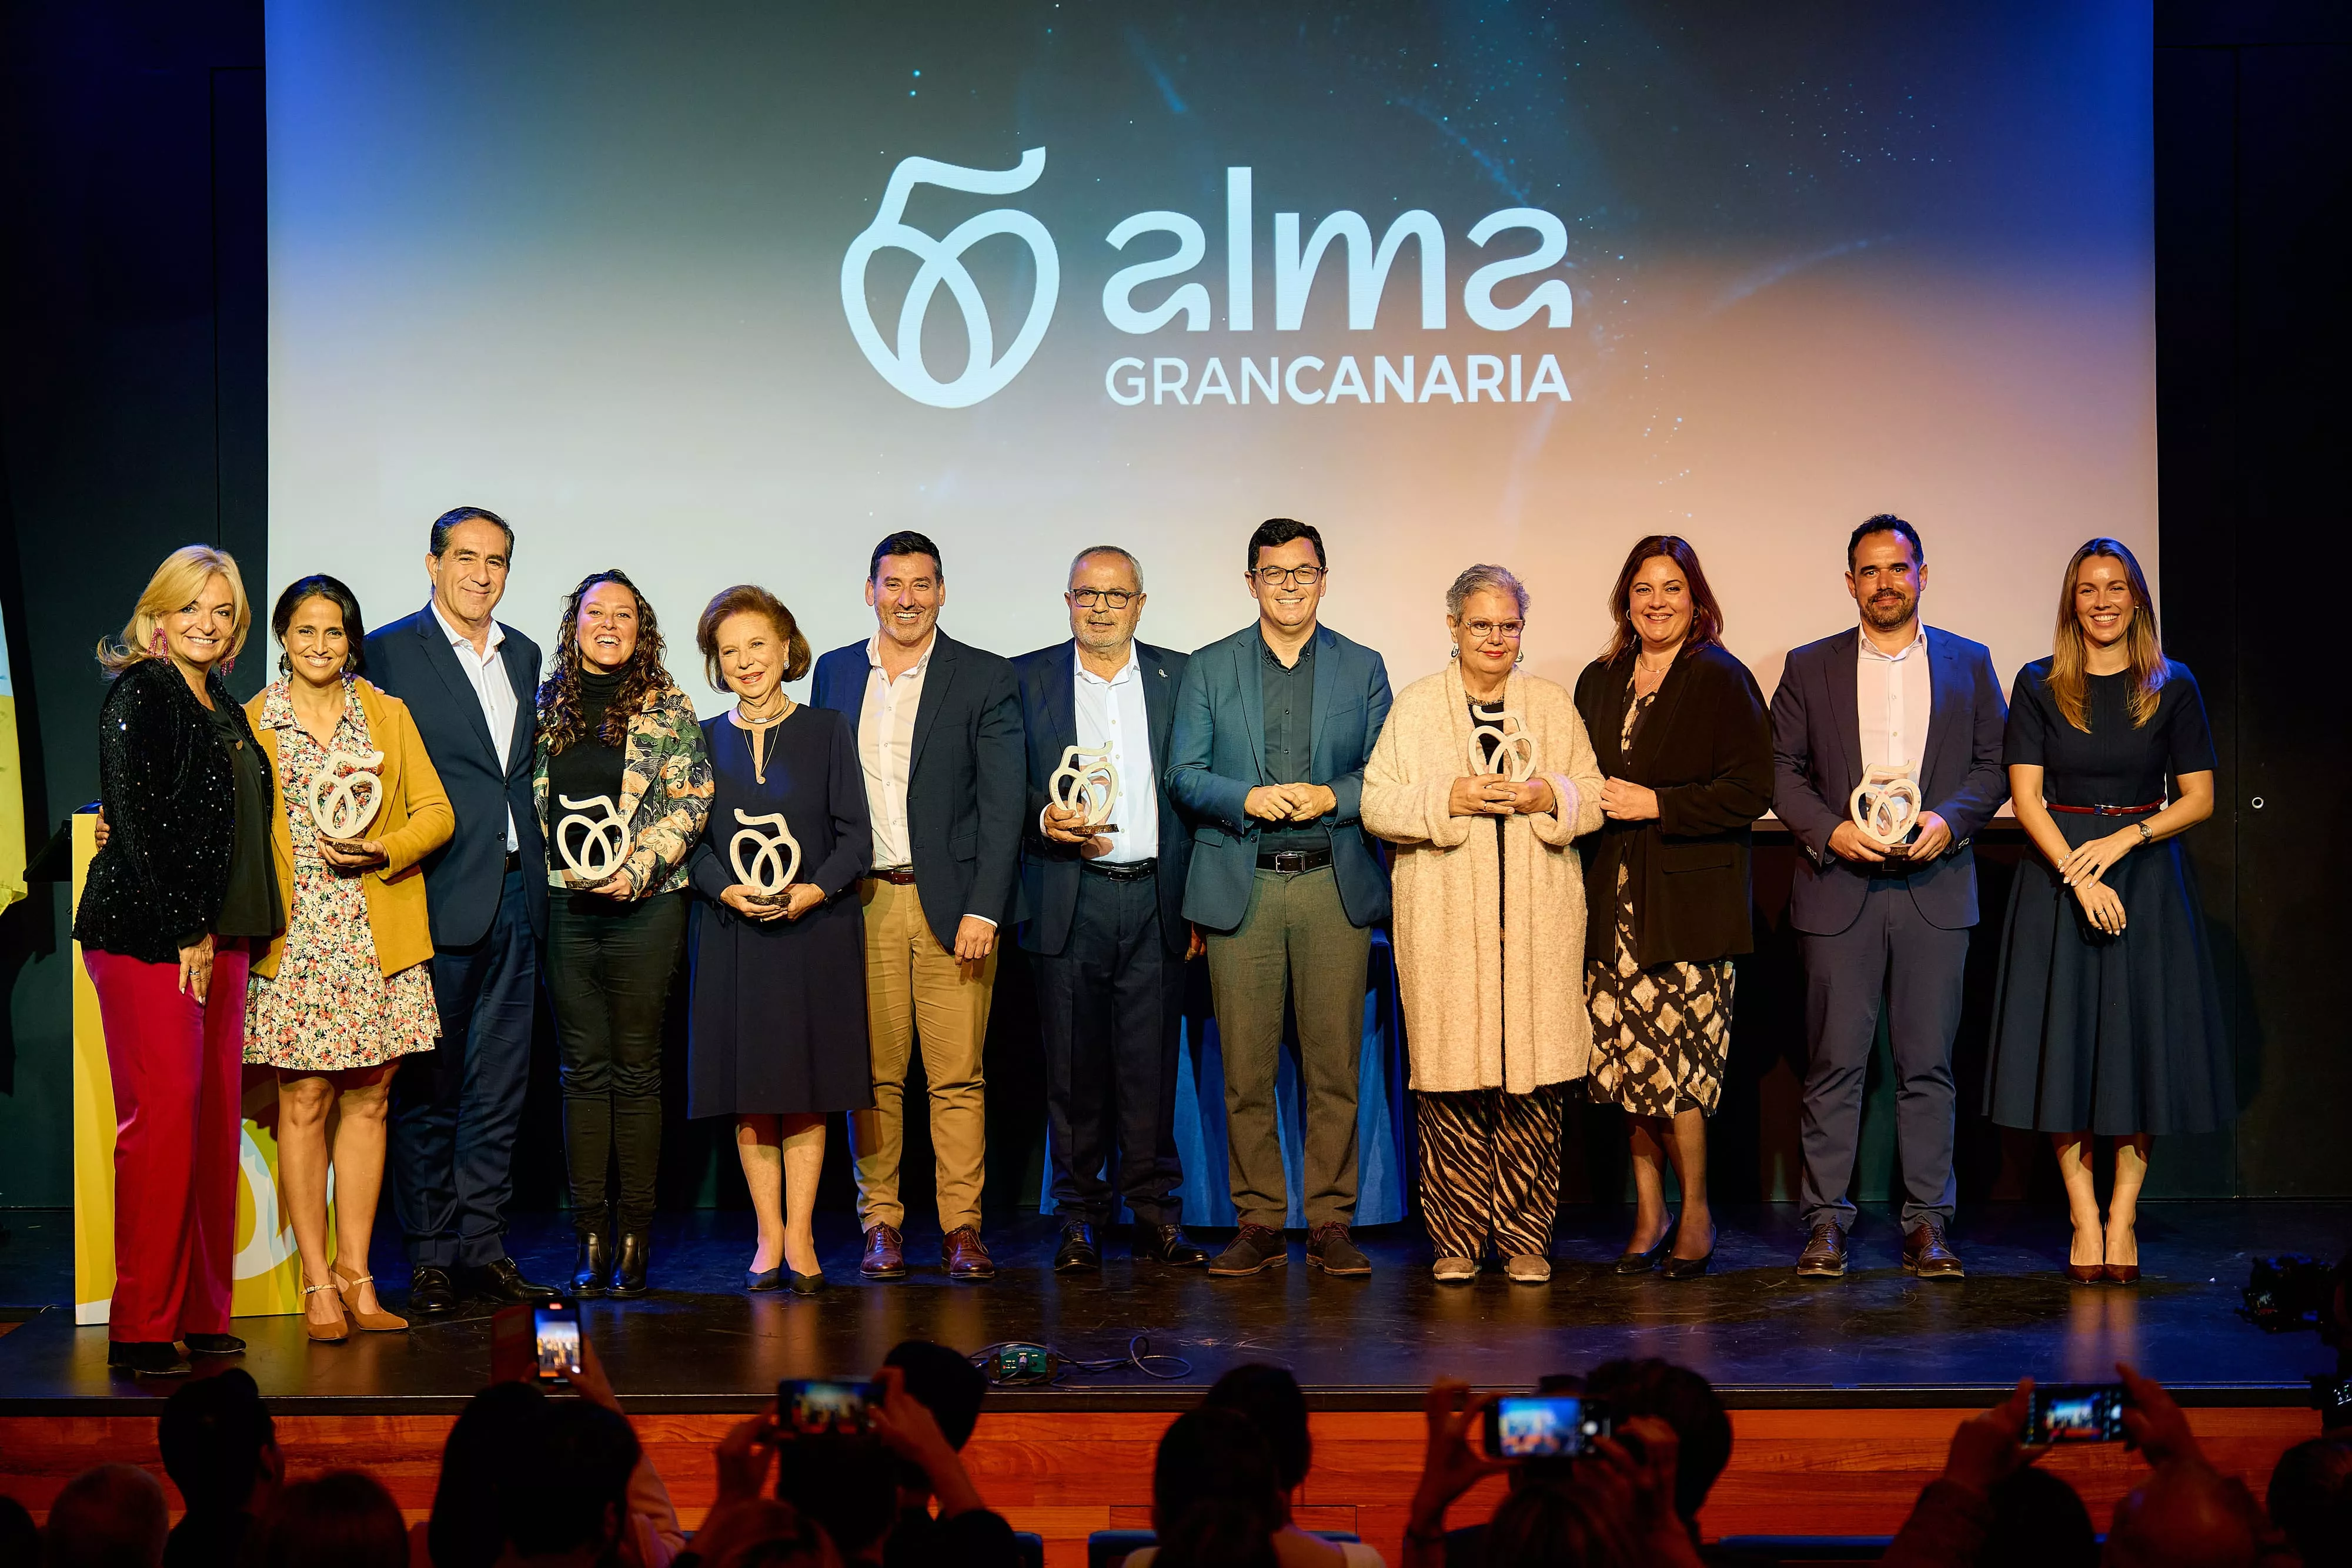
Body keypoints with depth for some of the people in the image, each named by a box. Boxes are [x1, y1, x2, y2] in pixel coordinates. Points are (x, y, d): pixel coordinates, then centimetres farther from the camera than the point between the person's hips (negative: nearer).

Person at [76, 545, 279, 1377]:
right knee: (163, 1117, -11)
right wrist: (184, 932, -13)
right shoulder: (139, 692, -6)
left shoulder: (221, 703, 18)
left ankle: (201, 1314, 10)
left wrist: (218, 932, 12)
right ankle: (142, 1328, -7)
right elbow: (136, 820, -12)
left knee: (214, 1120, 5)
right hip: (148, 934, -8)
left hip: (216, 936, 8)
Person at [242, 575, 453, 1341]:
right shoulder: (250, 723, 8)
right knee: (304, 1103, -4)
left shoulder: (388, 715, 12)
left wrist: (382, 853, -9)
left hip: (379, 939, 2)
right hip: (293, 938, -2)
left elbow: (435, 812, 8)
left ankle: (356, 1273, 11)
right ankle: (317, 1282, 0)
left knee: (368, 1100, 4)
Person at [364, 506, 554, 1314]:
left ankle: (482, 1245, 15)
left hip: (515, 893, 6)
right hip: (437, 897, -6)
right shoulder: (388, 652, -4)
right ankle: (430, 1255, 9)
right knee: (428, 1085, 1)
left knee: (501, 1083, 8)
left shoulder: (523, 655, 15)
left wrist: (536, 859, 13)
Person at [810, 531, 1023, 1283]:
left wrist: (982, 909, -11)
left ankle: (962, 1227, 4)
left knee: (958, 1075, -2)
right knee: (874, 1074, 3)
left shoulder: (985, 678, 2)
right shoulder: (835, 672, 12)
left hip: (951, 902, -2)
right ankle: (882, 1224, 11)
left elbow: (1002, 803, -3)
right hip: (860, 903, 2)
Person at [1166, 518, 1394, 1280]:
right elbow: (1182, 774, 5)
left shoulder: (1363, 668, 11)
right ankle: (1259, 1223, 8)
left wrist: (1330, 798, -10)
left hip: (1335, 886, 0)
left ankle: (1330, 1223, 7)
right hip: (1241, 887, 0)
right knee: (1246, 1068, 0)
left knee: (1333, 1066, 0)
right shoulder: (1209, 669, 9)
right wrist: (1248, 798, -12)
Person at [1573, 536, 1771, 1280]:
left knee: (1673, 1062, -9)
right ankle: (1648, 1213, 15)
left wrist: (1656, 805, -14)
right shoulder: (1599, 681, 15)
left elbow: (1749, 792, -9)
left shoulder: (1722, 681, -2)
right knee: (1627, 1057, 2)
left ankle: (1696, 1213, 9)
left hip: (1688, 903, -5)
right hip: (1613, 902, 5)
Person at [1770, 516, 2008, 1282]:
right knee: (1834, 1061, -1)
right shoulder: (1809, 667, 9)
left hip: (1935, 888, 1)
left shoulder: (1969, 664, 11)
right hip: (1839, 887, -1)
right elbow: (1782, 769, 6)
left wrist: (1948, 820, -9)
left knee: (1928, 1062, 2)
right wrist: (1830, 831, -10)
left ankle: (1927, 1220, 8)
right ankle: (1826, 1219, 5)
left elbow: (1994, 765, 8)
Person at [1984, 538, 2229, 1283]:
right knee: (2066, 1046, -2)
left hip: (2148, 876, 0)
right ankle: (2084, 1221, 3)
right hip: (2057, 875, 0)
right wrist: (2080, 876, -16)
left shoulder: (2173, 687, 3)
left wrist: (2124, 839, -13)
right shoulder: (2040, 685, 2)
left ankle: (2123, 1218, 7)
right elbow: (2026, 797, -3)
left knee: (2140, 1044, 0)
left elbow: (2199, 798, 2)